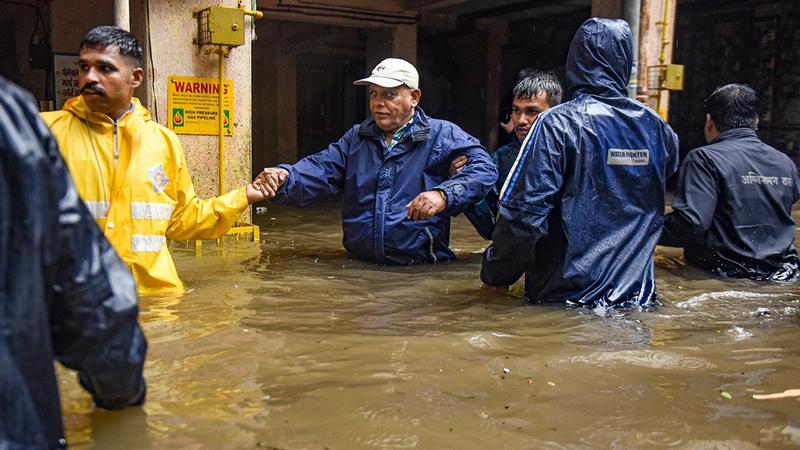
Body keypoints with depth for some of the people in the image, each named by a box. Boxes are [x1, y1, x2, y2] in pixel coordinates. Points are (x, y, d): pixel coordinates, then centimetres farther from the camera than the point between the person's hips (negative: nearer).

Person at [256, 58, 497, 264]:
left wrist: (444, 195, -26)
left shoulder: (442, 135, 3)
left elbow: (483, 167, -9)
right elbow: (321, 168, 6)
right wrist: (285, 177, -15)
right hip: (359, 265, 3)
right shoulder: (356, 137, 17)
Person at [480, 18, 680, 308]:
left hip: (568, 297, -4)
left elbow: (525, 210, -20)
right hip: (636, 295, 5)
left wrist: (495, 274, -7)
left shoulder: (557, 123, -15)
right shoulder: (655, 126, 2)